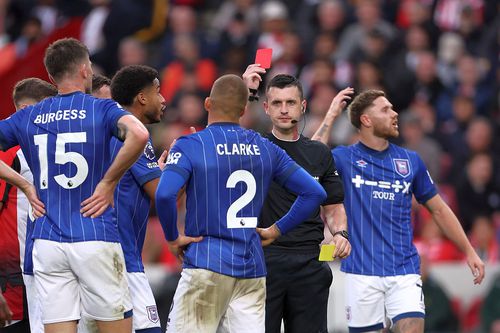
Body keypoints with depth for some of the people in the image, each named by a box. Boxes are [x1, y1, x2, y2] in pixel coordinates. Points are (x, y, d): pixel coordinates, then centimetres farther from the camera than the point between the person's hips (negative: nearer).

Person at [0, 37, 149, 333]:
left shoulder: (27, 118, 10)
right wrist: (108, 181, -12)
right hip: (96, 239, -3)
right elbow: (138, 135, -22)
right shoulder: (102, 109, -2)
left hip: (47, 242, 3)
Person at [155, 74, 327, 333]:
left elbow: (165, 194, -21)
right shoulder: (265, 149, 10)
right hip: (253, 269, 5)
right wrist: (277, 230, 16)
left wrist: (172, 238, -6)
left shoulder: (190, 146, -4)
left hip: (206, 265, -5)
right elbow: (314, 193, 12)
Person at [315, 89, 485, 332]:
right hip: (362, 273, -2)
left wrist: (469, 251, 16)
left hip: (404, 270, 2)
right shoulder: (343, 158, 2)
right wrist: (330, 116, -14)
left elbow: (438, 210, 18)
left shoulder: (410, 161, 10)